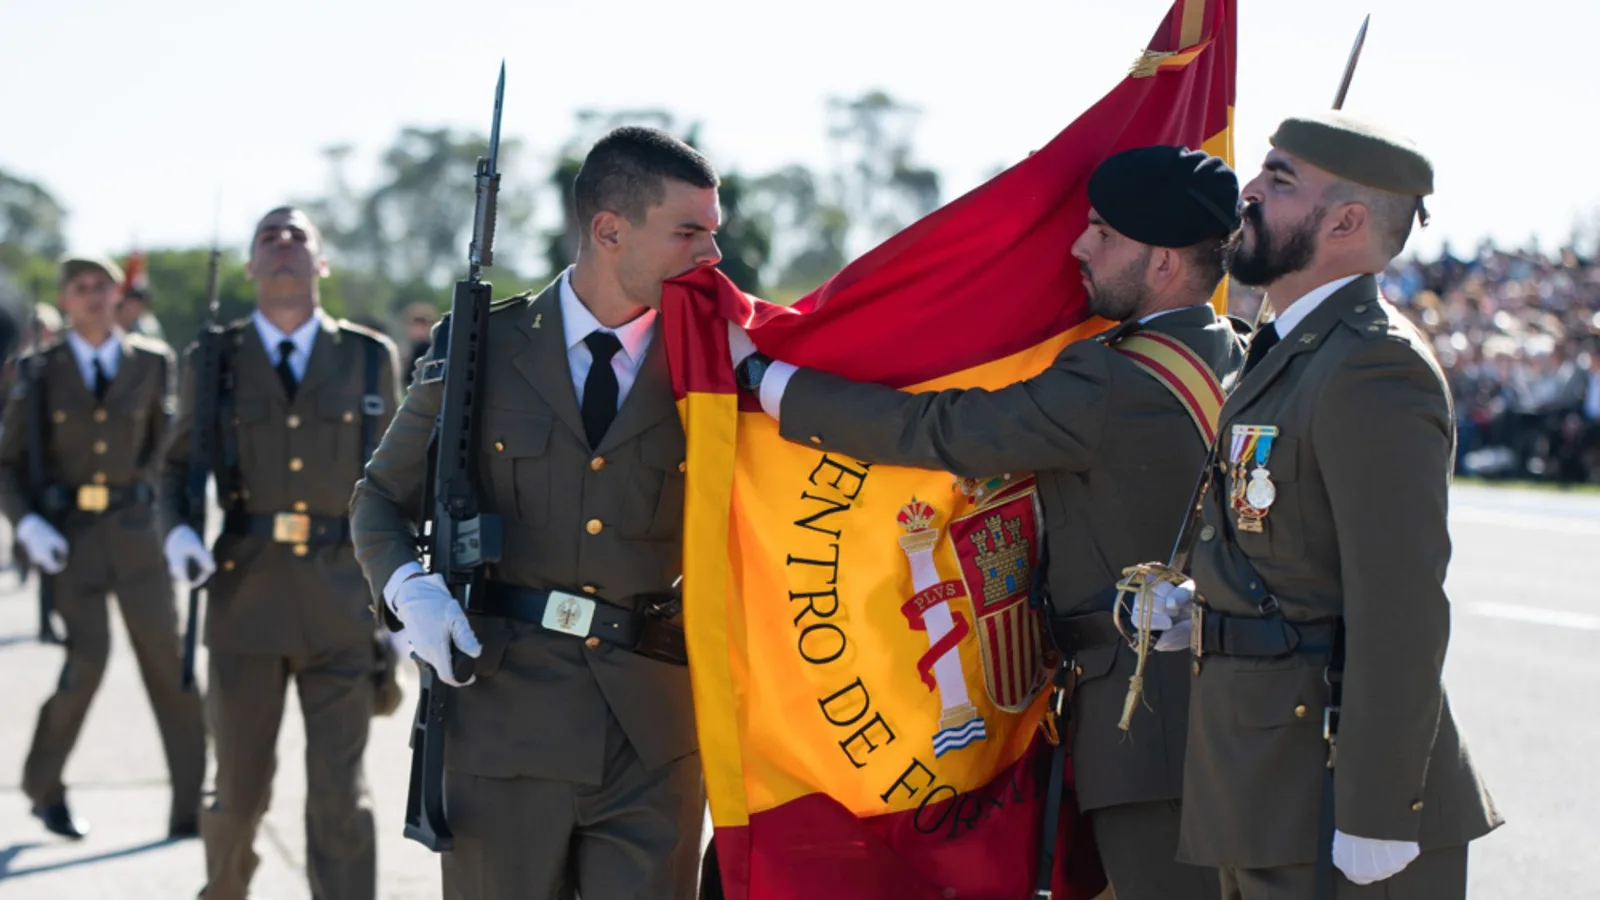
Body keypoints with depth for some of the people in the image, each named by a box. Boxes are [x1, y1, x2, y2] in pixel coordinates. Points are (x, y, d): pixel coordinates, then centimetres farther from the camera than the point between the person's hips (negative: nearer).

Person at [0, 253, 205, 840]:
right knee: (87, 658, -11)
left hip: (133, 528, 2)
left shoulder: (151, 363, 3)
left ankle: (191, 807, 4)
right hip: (67, 534, -2)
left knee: (167, 658, -3)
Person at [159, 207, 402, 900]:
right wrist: (178, 532, -8)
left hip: (342, 608, -1)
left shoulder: (370, 358, 5)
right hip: (244, 598, 1)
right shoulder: (214, 361, 6)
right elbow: (178, 465, 14)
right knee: (240, 794, 9)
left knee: (340, 797, -7)